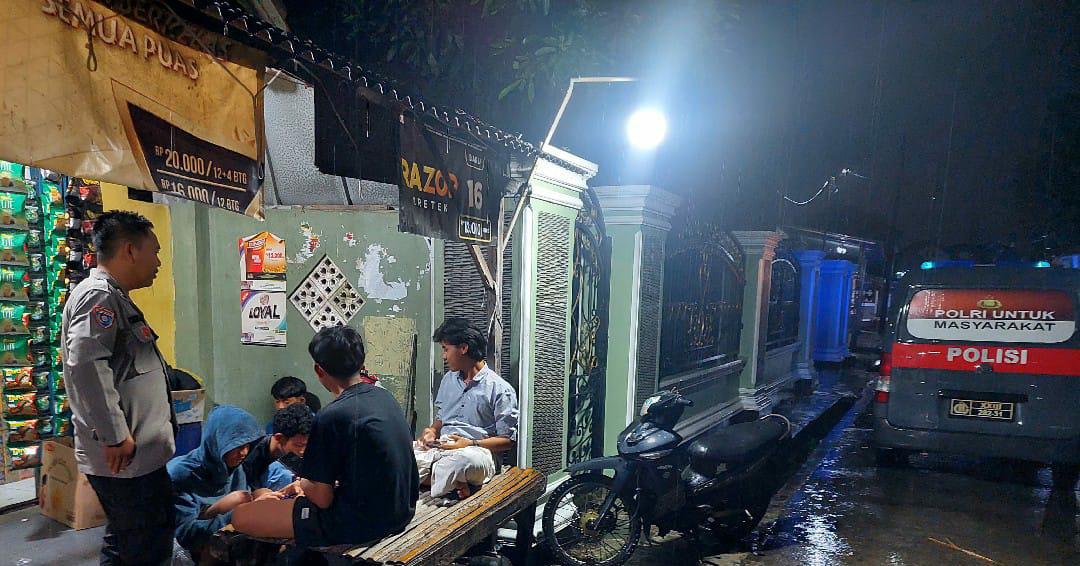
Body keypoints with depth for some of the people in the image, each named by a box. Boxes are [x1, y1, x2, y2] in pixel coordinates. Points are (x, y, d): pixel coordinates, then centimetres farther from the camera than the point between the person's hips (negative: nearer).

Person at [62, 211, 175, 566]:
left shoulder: (114, 297, 18)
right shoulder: (98, 295, -15)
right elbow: (85, 362, -28)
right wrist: (115, 436, -23)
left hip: (136, 454, 11)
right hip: (125, 457, -11)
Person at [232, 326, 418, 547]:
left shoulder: (332, 416, -21)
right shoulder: (384, 396, 3)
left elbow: (322, 498, -16)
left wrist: (303, 484, 6)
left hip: (360, 522, -8)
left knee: (242, 516, -1)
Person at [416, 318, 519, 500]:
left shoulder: (500, 389, -3)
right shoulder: (448, 379, 20)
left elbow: (508, 440, -3)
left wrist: (471, 443, -14)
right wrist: (432, 431, 4)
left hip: (477, 450, -6)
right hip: (441, 447, 6)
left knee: (468, 459, -42)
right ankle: (453, 482, -27)